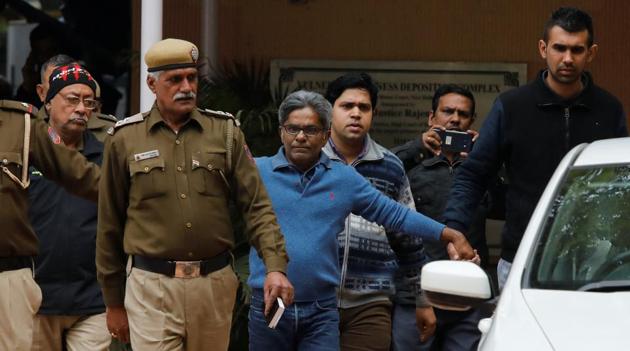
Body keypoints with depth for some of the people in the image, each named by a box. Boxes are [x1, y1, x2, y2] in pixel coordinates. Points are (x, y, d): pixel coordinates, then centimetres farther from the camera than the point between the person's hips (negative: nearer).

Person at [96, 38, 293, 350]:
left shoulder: (225, 132, 7)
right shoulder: (125, 139, 4)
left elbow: (256, 206, 3)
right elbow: (110, 226, 8)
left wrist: (275, 267, -11)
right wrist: (114, 302, 10)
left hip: (215, 284, 2)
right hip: (152, 288, -2)